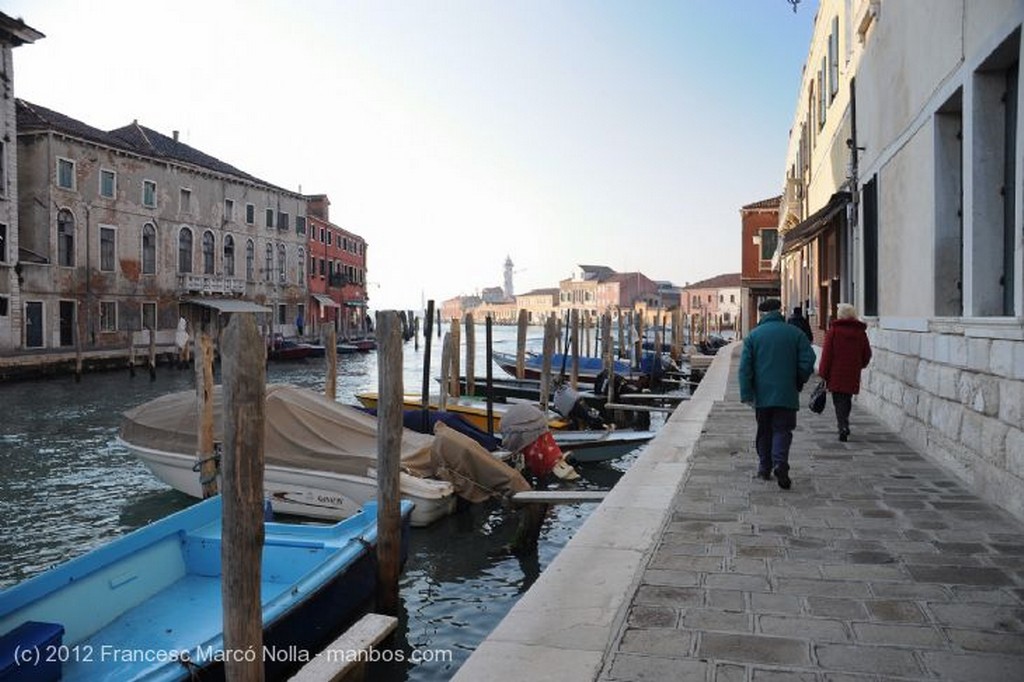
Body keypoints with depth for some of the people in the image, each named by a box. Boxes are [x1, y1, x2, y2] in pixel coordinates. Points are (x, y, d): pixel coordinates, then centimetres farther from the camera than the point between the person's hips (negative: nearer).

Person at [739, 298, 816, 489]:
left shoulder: (753, 335, 1)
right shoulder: (795, 333, 1)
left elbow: (745, 367, -4)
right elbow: (808, 360, -3)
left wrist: (746, 394, -2)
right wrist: (799, 383, 12)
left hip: (762, 394, 1)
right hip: (787, 394, -1)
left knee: (764, 431, 14)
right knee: (782, 429, 2)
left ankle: (764, 468, 19)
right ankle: (780, 463, -19)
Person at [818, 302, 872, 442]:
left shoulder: (834, 330, -5)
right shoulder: (861, 332, 6)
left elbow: (827, 353, -7)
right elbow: (867, 354, 11)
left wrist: (823, 373, -2)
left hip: (836, 374, -3)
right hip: (853, 375, 3)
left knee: (839, 401, 0)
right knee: (847, 400, 17)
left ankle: (843, 427, -13)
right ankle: (843, 424, 25)